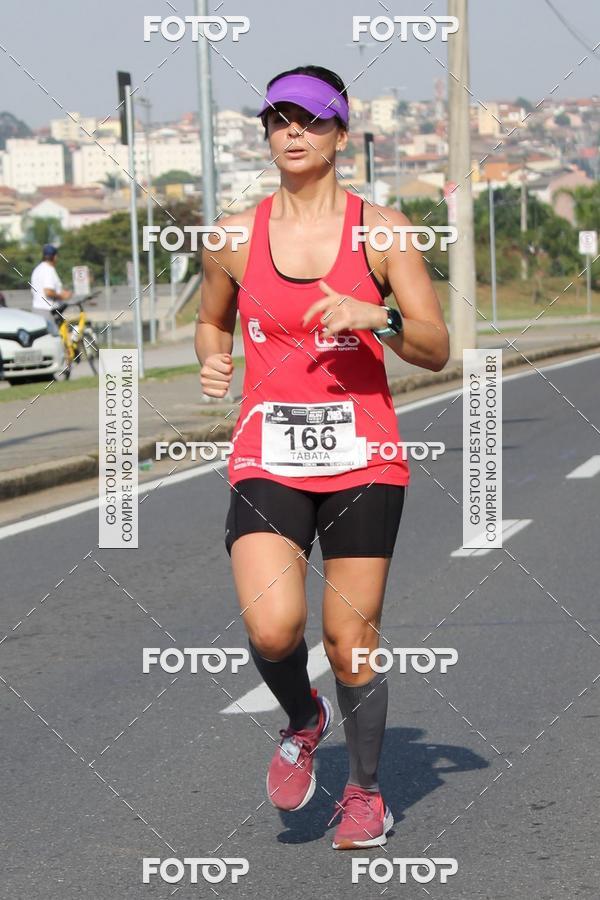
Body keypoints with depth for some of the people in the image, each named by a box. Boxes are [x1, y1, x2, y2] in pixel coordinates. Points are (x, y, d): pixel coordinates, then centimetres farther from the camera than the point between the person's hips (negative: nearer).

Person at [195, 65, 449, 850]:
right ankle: (303, 719, 15)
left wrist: (375, 319, -19)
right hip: (267, 460, 1)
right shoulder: (234, 237, 4)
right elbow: (211, 321, 22)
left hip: (363, 460, 0)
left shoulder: (380, 229, -1)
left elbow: (435, 349, -1)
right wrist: (212, 360, 0)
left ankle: (365, 792, 26)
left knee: (351, 643, 3)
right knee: (273, 628, -20)